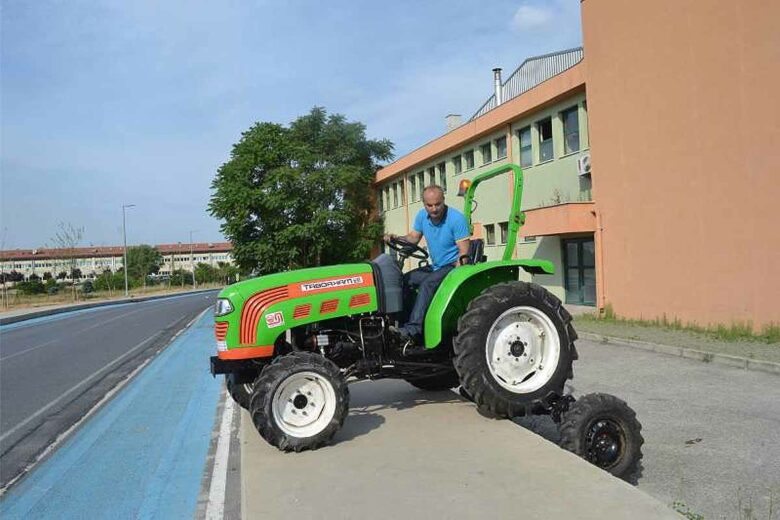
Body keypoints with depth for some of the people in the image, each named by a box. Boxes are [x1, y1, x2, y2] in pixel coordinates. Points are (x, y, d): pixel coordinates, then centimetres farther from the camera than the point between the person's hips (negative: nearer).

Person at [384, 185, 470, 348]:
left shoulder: (456, 218, -17)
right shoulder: (422, 215, 3)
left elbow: (464, 251, -19)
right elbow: (413, 238, 13)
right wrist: (396, 238, -7)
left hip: (453, 266, -8)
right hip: (435, 266, 8)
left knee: (427, 284, -31)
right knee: (404, 280, -6)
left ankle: (413, 330, -40)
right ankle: (400, 320, -7)